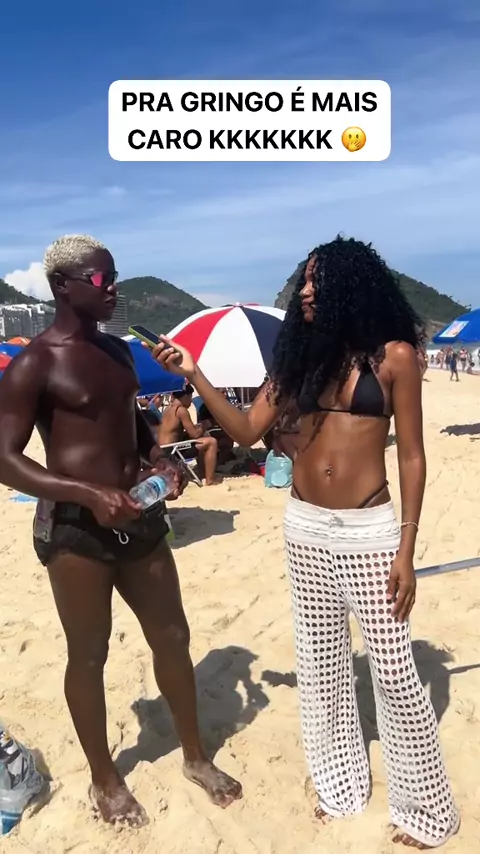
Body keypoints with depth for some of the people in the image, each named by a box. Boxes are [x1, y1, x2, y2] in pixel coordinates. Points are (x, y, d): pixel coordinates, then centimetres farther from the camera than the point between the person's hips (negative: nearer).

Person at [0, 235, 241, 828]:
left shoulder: (119, 352, 10)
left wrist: (159, 462, 2)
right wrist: (89, 493, -25)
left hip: (138, 517, 7)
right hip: (74, 526, -6)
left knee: (173, 637, 14)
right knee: (89, 655, 9)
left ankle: (195, 756, 36)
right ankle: (103, 779, 33)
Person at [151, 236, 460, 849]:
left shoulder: (394, 354, -7)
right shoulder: (301, 354, 5)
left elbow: (411, 456, -7)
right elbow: (247, 430, 4)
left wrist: (406, 551, -9)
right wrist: (193, 375, -4)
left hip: (370, 529, -4)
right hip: (305, 528, 5)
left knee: (393, 670, 5)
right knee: (319, 660, 15)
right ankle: (341, 785, 37)